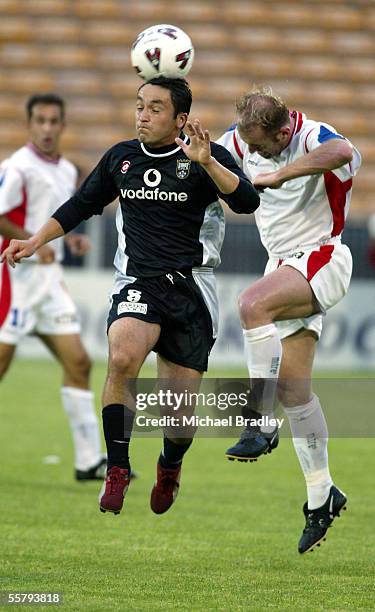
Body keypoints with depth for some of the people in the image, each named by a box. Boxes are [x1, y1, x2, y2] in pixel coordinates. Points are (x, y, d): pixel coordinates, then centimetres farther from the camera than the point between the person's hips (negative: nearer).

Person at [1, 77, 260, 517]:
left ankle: (170, 465, 36)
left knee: (181, 412, 0)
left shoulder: (207, 157, -3)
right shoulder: (121, 157, 9)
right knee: (123, 357, -32)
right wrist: (35, 241, 16)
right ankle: (117, 471, -23)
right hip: (137, 284, 2)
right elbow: (82, 205, 23)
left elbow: (246, 202, -20)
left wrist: (207, 163, -32)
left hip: (191, 290, -2)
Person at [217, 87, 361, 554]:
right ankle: (321, 497, 12)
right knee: (291, 387, 3)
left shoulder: (315, 139, -22)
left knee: (252, 304, -34)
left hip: (321, 258, -8)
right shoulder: (244, 139, -1)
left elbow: (342, 152, -46)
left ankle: (259, 424, -28)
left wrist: (279, 175, -45)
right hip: (283, 265, 8)